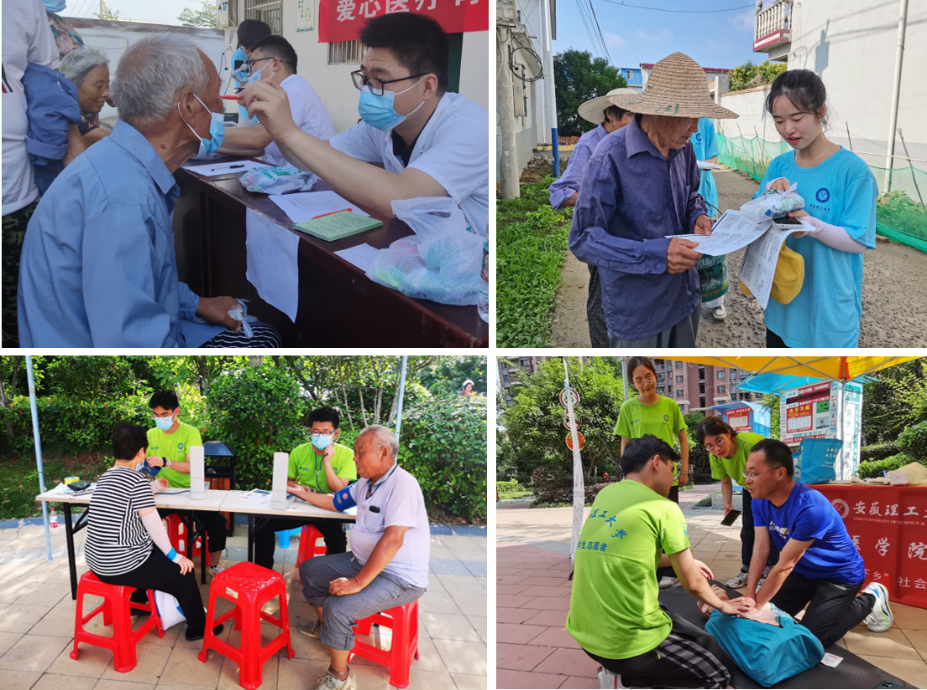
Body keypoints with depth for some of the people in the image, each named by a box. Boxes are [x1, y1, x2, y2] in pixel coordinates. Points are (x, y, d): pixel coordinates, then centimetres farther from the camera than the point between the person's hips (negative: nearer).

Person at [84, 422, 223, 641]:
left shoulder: (105, 476, 8)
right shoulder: (137, 479, -17)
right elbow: (153, 523, -18)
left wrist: (154, 487, 45)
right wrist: (174, 555, -7)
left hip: (95, 560, 9)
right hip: (120, 566, -9)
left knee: (156, 554, 34)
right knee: (183, 573, 9)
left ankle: (138, 602, 50)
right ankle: (198, 627, 21)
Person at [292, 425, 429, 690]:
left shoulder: (402, 484, -24)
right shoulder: (366, 483, 5)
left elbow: (392, 539, -31)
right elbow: (335, 502, 23)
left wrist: (358, 583, -30)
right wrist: (302, 493, 26)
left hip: (399, 577, -10)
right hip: (362, 560, 10)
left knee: (337, 608, -27)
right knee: (309, 569, 16)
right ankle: (325, 626, 40)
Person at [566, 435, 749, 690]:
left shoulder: (604, 496, 8)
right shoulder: (663, 508, -10)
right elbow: (692, 583, -1)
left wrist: (681, 561, 26)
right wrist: (722, 605, 18)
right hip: (629, 643, -7)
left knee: (673, 619, 31)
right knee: (722, 668, 13)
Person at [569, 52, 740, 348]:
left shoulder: (683, 148, 1)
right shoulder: (611, 156, -21)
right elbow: (583, 239, -21)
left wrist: (698, 217, -4)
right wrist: (656, 254, -29)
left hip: (685, 297, 7)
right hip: (636, 312, -7)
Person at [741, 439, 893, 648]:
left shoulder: (810, 507, -38)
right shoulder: (761, 501, -12)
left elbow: (784, 565, -31)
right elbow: (760, 548, -14)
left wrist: (756, 605, -24)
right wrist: (749, 596, -24)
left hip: (839, 575, -7)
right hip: (804, 572, 7)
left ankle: (869, 601, 8)